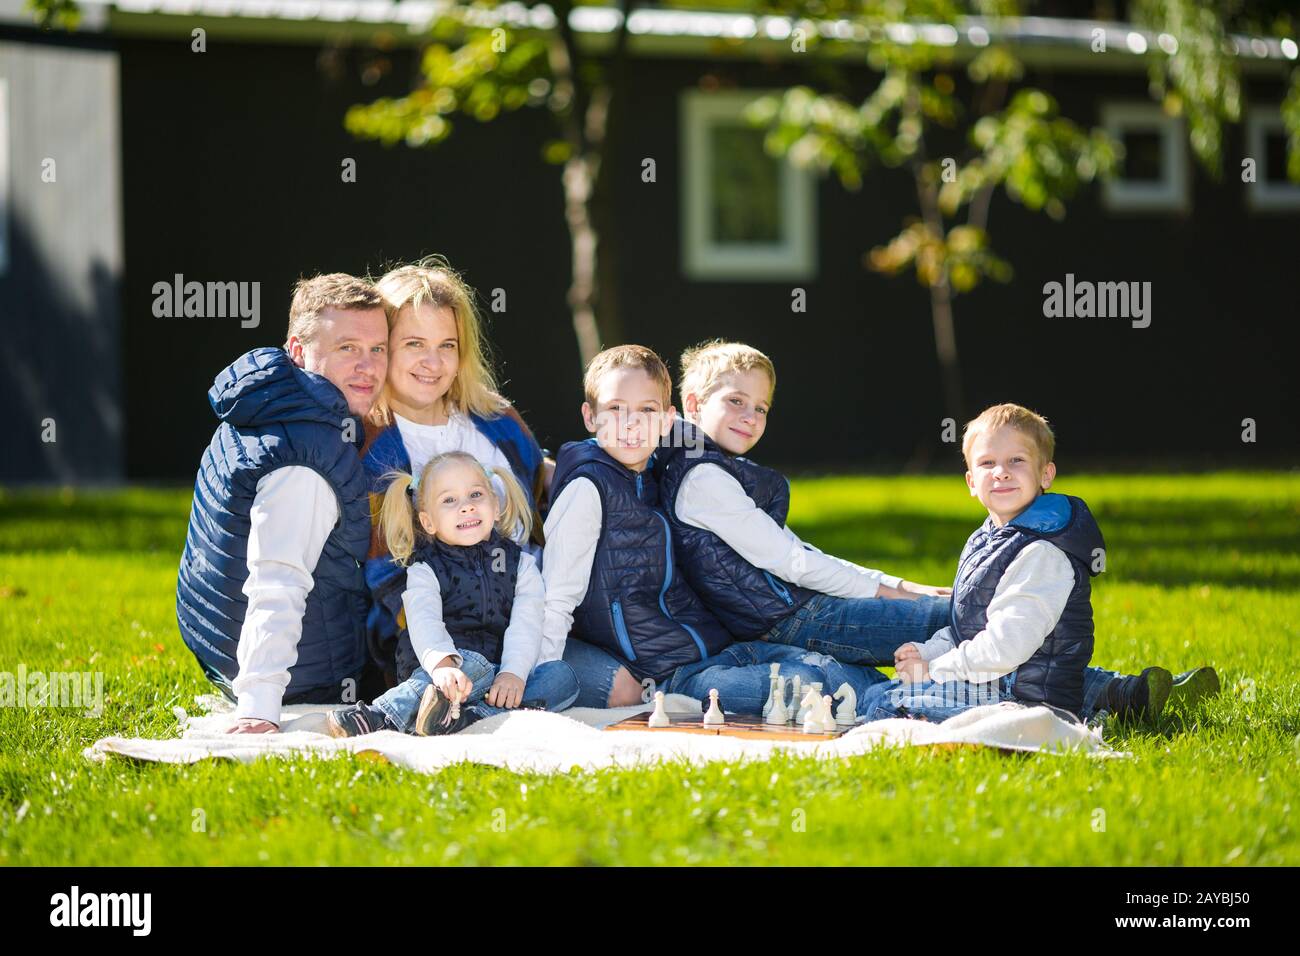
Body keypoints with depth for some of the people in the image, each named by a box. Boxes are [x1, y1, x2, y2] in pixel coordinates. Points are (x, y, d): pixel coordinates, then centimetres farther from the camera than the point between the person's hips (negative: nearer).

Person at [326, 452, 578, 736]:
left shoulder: (520, 563, 13)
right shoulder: (425, 570, 6)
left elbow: (526, 626, -2)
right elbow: (424, 623, -14)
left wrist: (514, 673, -23)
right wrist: (442, 664, -37)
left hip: (498, 680, 3)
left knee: (563, 675, -23)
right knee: (475, 664, -36)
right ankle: (381, 719, -49)